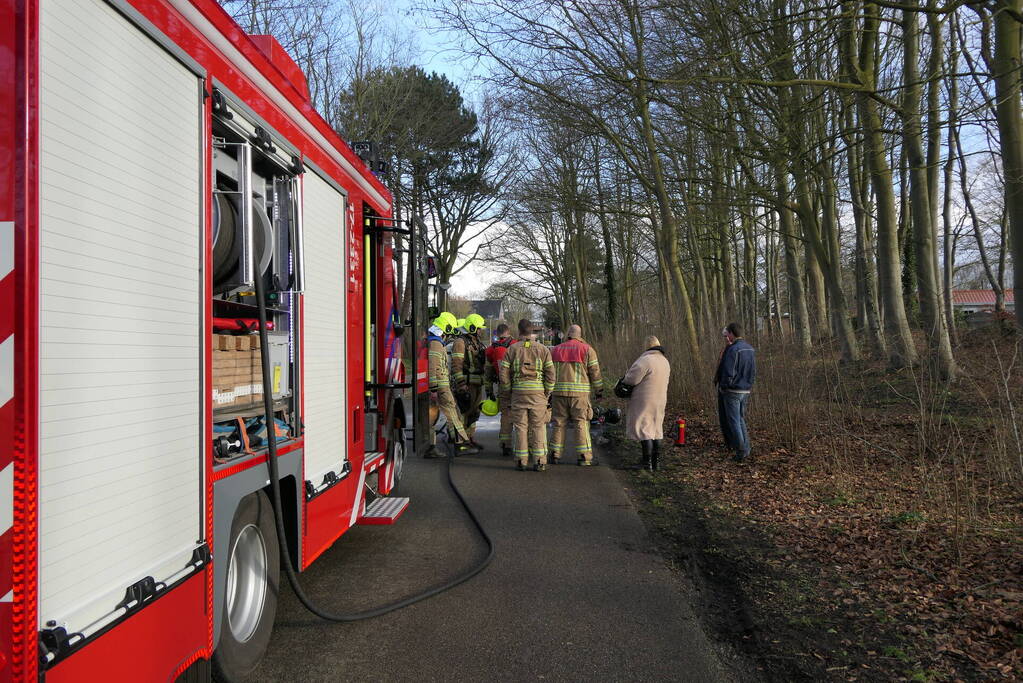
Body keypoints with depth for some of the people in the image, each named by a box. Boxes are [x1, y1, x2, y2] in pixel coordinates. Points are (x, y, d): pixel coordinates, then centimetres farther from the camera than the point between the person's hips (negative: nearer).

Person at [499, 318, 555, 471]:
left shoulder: (512, 349, 3)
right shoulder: (543, 349, 3)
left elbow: (504, 373, 0)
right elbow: (550, 373, -1)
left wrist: (508, 390, 11)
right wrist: (548, 393, 6)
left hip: (519, 391, 0)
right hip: (538, 391, 0)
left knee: (520, 426, 6)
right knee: (538, 426, 4)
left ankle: (521, 460, 8)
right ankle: (540, 461, 3)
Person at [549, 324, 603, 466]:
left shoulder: (555, 350, 12)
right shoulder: (587, 349, 1)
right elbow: (595, 372, -1)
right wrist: (599, 390, 8)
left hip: (559, 391, 3)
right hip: (579, 392, -3)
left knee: (558, 423, 10)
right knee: (581, 423, 1)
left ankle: (555, 454, 12)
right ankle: (583, 456, 1)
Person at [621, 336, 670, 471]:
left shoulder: (646, 360, -17)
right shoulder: (665, 361, 11)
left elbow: (632, 379, -17)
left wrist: (623, 380, 4)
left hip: (645, 401, -8)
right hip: (659, 400, 8)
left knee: (643, 429, -5)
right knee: (655, 430, 11)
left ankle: (647, 463, -8)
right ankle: (654, 463, 14)